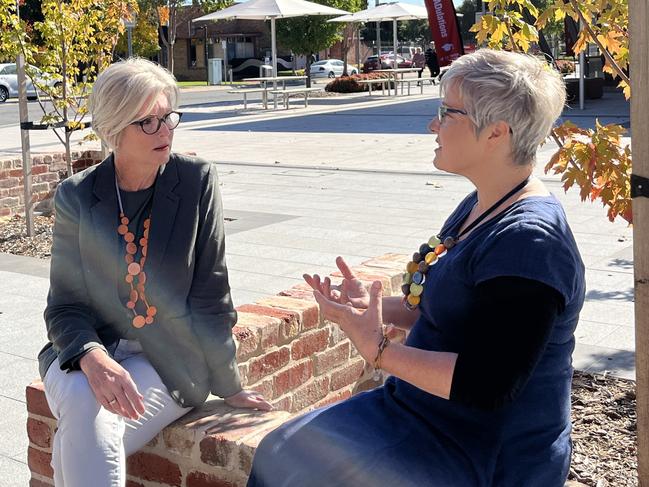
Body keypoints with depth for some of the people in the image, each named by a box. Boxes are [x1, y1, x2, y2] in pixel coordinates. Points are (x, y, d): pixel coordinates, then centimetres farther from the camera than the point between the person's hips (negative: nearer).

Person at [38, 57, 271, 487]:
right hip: (90, 350, 2)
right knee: (83, 405, -31)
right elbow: (65, 305, -4)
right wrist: (92, 358, -26)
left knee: (79, 446, -26)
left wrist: (229, 386, 1)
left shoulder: (197, 181, -8)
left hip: (169, 360, -1)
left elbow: (210, 294, -4)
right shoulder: (76, 198, -5)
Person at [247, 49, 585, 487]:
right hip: (429, 413, 9)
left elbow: (487, 386, -28)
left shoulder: (527, 239, -26)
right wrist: (375, 308, 4)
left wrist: (378, 350, -27)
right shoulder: (480, 206, 6)